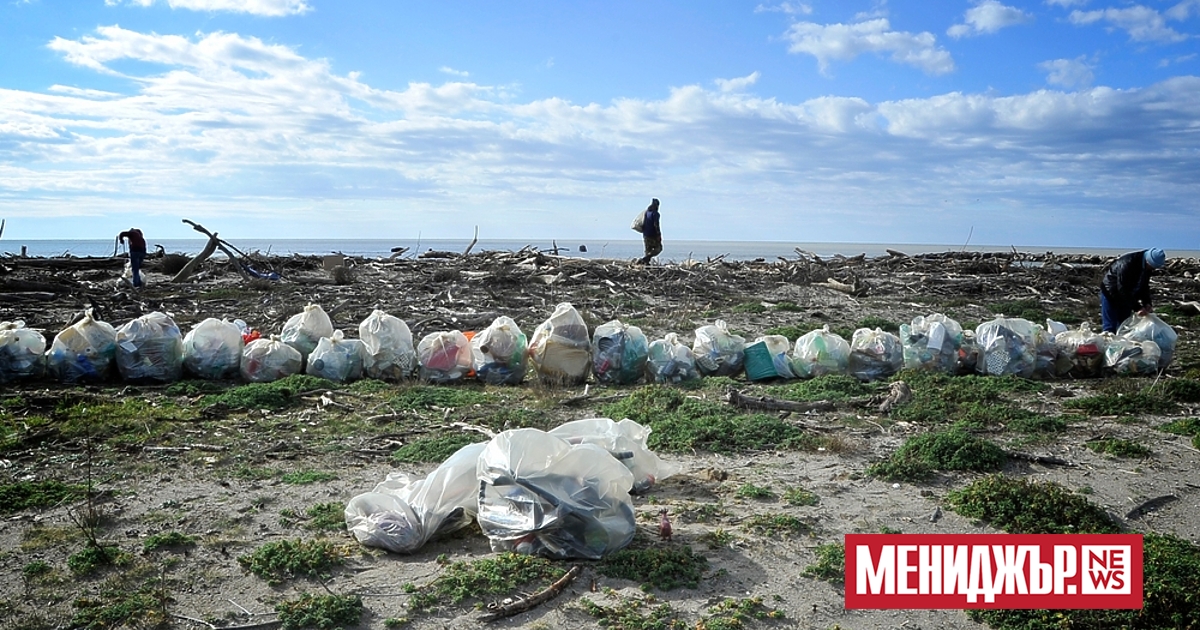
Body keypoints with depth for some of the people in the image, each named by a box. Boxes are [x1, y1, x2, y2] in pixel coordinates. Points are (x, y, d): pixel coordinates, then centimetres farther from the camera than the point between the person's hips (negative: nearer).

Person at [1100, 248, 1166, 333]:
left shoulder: (1147, 266, -8)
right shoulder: (1127, 264, -32)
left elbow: (1144, 286, 5)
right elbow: (1123, 290, -30)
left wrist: (1147, 304, -9)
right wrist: (1137, 308, -30)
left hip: (1125, 296, 8)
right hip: (1110, 293, -8)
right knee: (1110, 328, -9)